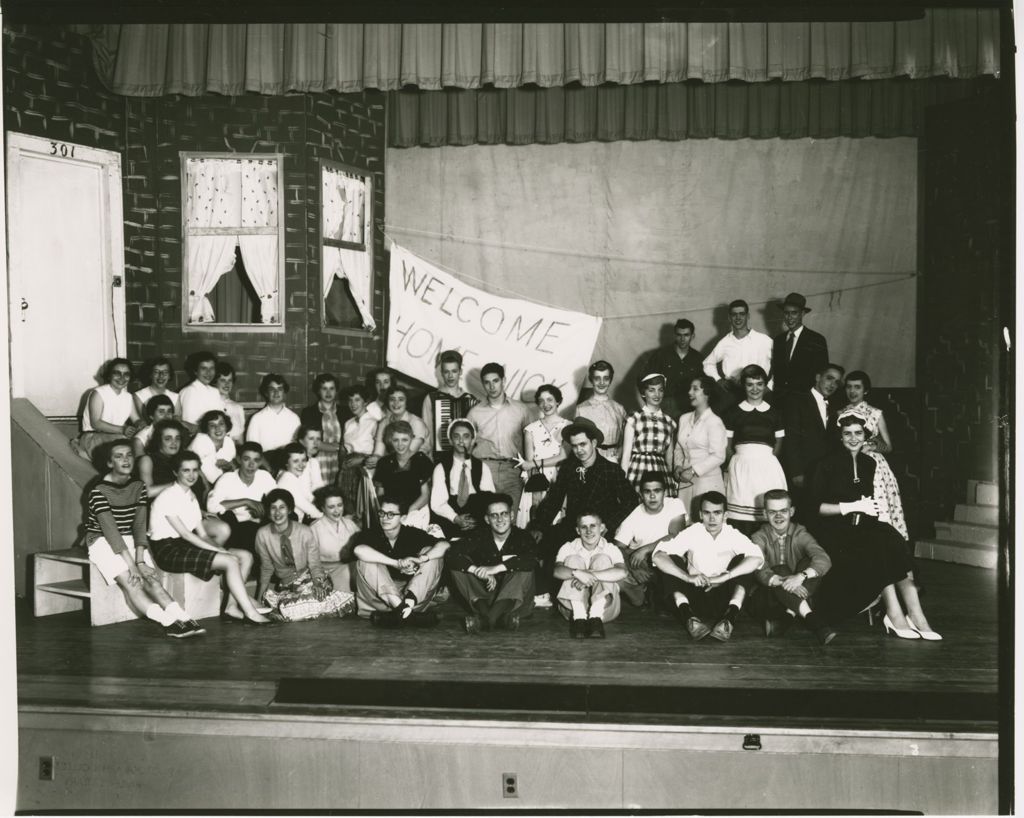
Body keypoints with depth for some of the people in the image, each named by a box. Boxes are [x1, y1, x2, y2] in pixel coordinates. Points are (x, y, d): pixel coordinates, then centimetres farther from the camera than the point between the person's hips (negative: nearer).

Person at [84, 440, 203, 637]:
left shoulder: (138, 487, 3)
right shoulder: (99, 491, -14)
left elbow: (139, 526, -3)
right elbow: (110, 530, -21)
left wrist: (140, 560, -16)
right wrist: (131, 564, -26)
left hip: (128, 541, 5)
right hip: (102, 541, -5)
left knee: (149, 577, -19)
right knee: (130, 581, -26)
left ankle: (182, 619, -34)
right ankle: (168, 622, -40)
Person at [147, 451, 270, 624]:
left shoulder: (191, 497, 17)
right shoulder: (168, 497, -11)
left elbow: (202, 534, 13)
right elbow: (185, 533, -16)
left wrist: (220, 548, -7)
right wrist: (219, 550, -18)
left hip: (186, 545, 9)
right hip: (168, 550, -9)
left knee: (246, 556, -4)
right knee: (230, 562, -24)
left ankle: (232, 606, -10)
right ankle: (250, 613, -20)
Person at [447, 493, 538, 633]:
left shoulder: (522, 537, -9)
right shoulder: (480, 536, -3)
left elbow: (531, 560, -31)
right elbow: (452, 556, -16)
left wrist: (496, 568, -33)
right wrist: (478, 571, -31)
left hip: (513, 599, -2)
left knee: (524, 569, -29)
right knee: (458, 567, -17)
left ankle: (484, 619, -41)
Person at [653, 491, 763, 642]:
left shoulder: (733, 535, -3)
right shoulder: (691, 534, -3)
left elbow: (757, 559, -23)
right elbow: (658, 556, -17)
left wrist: (723, 577, -33)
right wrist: (688, 577, -32)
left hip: (724, 600, 0)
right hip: (695, 599, 0)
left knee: (741, 560, -19)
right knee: (672, 560, -20)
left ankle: (729, 618, -37)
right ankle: (689, 617, -38)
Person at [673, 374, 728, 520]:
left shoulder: (714, 422, -9)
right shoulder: (684, 419, 13)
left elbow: (718, 456, -13)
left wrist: (694, 471, -14)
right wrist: (678, 467, 2)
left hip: (707, 482, -6)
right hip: (685, 482, 6)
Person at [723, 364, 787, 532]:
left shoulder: (774, 414, 12)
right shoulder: (734, 413, 9)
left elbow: (778, 443, 14)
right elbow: (727, 446, 8)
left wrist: (768, 459, 1)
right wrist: (736, 462, -3)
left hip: (768, 468, 1)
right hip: (741, 467, -1)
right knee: (743, 524, -7)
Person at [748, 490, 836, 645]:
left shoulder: (800, 534, 1)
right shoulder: (759, 538, -1)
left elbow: (824, 560, -19)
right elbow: (760, 571, -20)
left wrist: (801, 576, -39)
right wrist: (782, 582, -41)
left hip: (801, 600, 2)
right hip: (767, 601, -1)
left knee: (809, 564, -22)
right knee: (780, 570, -30)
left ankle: (784, 616, -39)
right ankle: (813, 620, -45)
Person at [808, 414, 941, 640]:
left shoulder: (871, 463, 16)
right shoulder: (828, 464, 0)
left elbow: (884, 503, 20)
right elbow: (816, 506, -7)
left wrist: (870, 509, -3)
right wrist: (854, 506, -12)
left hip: (867, 527, 5)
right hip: (836, 532, -4)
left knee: (894, 544, -27)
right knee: (879, 548, -32)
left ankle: (915, 614, -35)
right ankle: (895, 615, -34)